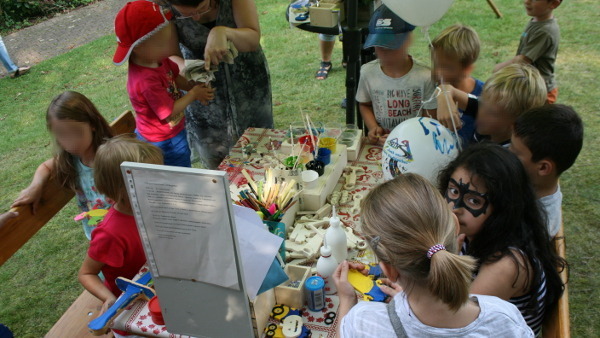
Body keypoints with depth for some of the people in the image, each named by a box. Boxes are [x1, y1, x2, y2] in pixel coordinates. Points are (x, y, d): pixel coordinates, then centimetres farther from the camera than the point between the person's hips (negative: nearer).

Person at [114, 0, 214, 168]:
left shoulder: (158, 59, -11)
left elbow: (175, 77, 7)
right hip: (163, 142, -9)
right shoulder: (147, 80, -37)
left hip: (174, 133, 9)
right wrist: (194, 94, -18)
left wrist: (195, 87, -9)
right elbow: (170, 113, -29)